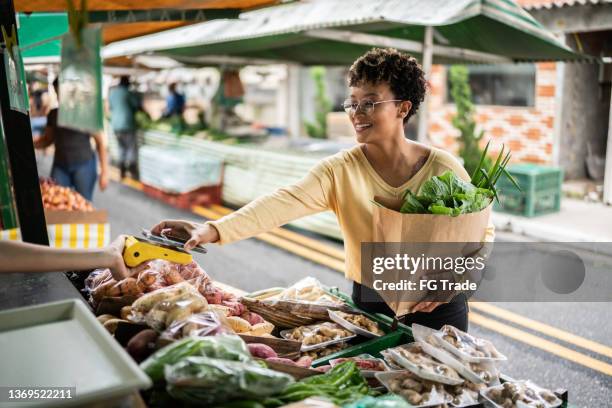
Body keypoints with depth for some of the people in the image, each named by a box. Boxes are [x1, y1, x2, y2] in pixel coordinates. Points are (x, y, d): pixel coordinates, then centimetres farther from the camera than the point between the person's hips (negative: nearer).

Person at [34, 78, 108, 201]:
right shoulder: (53, 114, 7)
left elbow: (100, 142, -5)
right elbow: (48, 139, 17)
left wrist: (104, 171, -10)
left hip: (84, 165, -4)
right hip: (60, 166, 4)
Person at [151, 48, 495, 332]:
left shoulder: (443, 168, -12)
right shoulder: (340, 170, -14)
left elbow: (483, 230, -2)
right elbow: (284, 202, -29)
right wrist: (215, 229, -44)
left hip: (439, 308, 0)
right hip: (372, 304, 1)